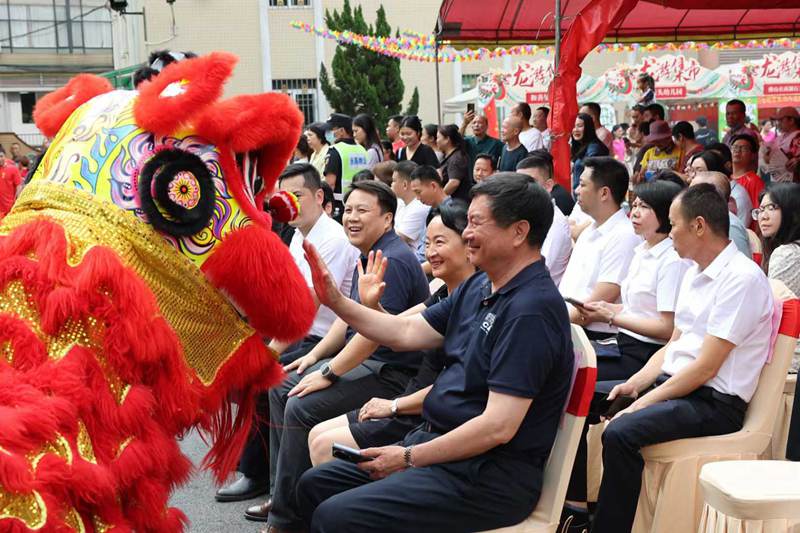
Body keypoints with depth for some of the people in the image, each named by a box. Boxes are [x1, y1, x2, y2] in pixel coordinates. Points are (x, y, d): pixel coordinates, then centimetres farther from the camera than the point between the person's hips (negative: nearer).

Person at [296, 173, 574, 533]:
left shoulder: (531, 310, -22)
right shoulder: (478, 288, 9)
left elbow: (498, 427, -25)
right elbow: (407, 332, 14)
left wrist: (408, 457, -16)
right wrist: (336, 301, 4)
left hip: (489, 475, -10)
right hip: (439, 442, 10)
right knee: (315, 486, 8)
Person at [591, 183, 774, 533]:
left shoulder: (742, 279, -17)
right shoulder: (695, 273, 11)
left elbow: (705, 367, -21)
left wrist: (643, 403, -19)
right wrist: (635, 384, 1)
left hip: (714, 403, -9)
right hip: (673, 382, 9)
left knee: (620, 433, -30)